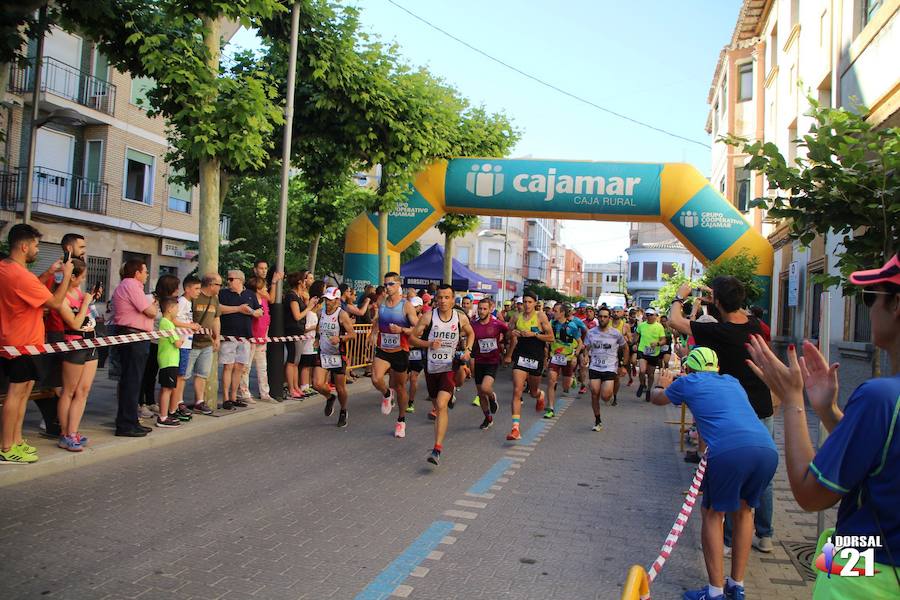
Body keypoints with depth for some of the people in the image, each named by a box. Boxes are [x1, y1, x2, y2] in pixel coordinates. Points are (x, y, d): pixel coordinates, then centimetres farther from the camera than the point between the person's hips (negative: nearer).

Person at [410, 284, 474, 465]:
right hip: (431, 367, 2)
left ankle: (437, 449, -18)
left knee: (441, 405, -18)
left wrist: (468, 350, -1)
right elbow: (412, 337, -5)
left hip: (450, 367, -2)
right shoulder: (428, 316, -8)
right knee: (437, 405, 17)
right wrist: (428, 344, -22)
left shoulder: (461, 317, -4)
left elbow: (471, 333, 17)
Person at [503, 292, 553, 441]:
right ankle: (515, 429, -15)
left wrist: (534, 334, -17)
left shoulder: (541, 316, -5)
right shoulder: (517, 317, 6)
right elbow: (511, 335, 23)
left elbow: (551, 337, -8)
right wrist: (512, 333, 4)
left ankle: (540, 395, 57)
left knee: (533, 392, 16)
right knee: (517, 391, -13)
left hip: (536, 358, -2)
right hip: (521, 356, 2)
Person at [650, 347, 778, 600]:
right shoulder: (732, 381, 31)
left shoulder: (689, 382, 18)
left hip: (729, 450, -5)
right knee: (744, 510, 24)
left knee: (713, 513, 15)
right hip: (767, 449, 5)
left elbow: (656, 398, 38)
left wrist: (662, 384, 61)